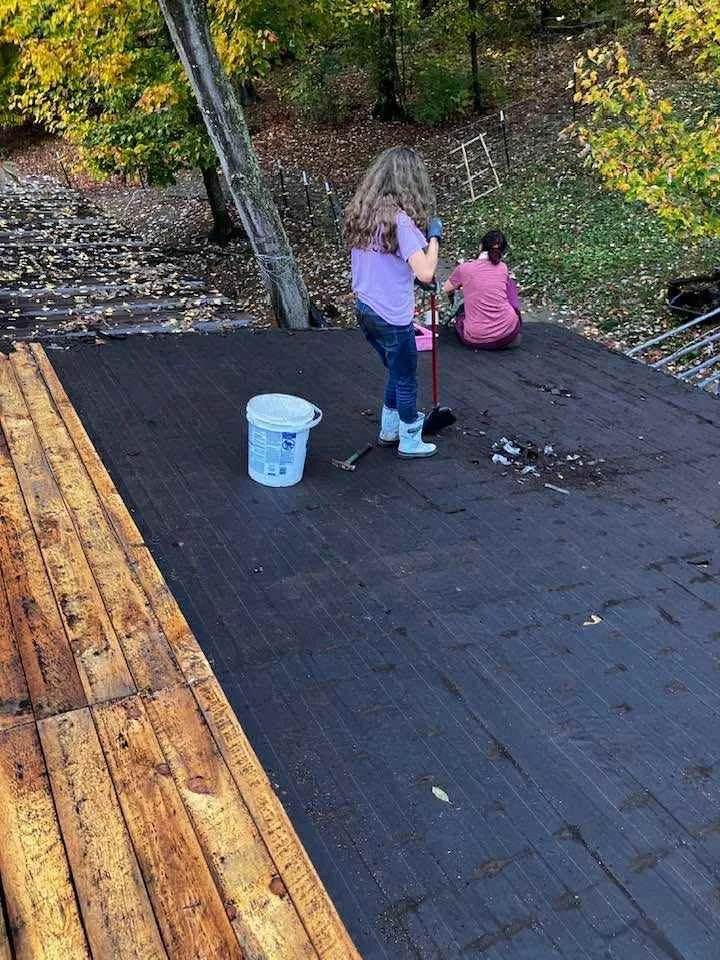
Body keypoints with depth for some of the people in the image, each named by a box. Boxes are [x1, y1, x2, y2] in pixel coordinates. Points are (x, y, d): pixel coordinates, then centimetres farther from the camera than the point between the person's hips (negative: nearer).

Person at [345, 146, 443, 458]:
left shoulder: (360, 212, 1)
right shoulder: (400, 220, -24)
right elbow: (425, 272, -30)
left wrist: (420, 236, 8)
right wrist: (433, 237, -15)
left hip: (365, 309, 8)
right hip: (392, 318, -7)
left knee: (396, 372, 27)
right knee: (406, 379, 14)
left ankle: (389, 430, 41)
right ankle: (410, 442, 31)